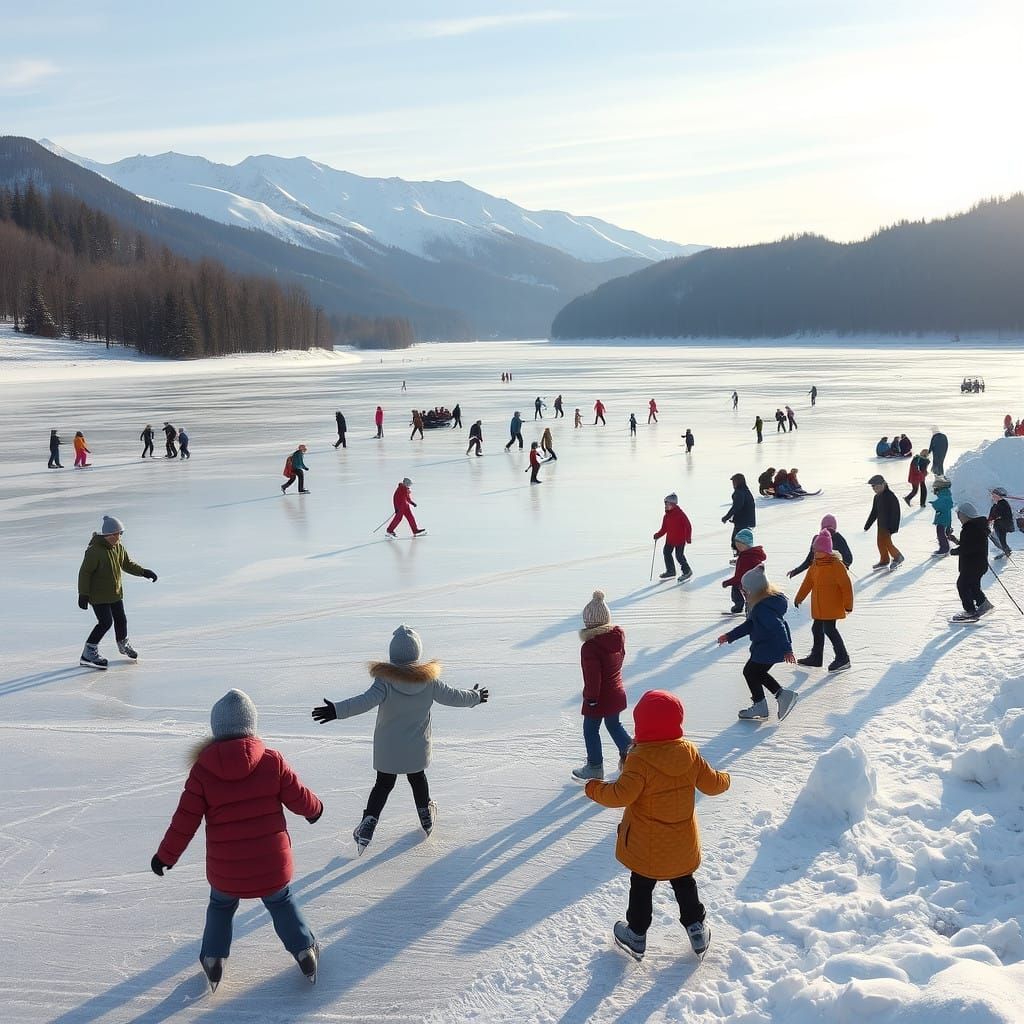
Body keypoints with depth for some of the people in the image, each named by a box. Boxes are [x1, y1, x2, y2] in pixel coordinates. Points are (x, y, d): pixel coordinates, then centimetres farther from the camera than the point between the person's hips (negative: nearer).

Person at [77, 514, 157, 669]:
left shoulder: (119, 548, 0)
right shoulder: (94, 551, -24)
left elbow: (127, 564, 16)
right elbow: (84, 572, -20)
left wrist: (144, 572, 7)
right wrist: (83, 594, -20)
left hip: (115, 592, 8)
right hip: (98, 595, -7)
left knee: (121, 619, 17)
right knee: (106, 622, -13)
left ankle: (123, 644, 43)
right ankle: (89, 652, -3)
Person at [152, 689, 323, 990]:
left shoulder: (202, 768, -11)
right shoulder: (272, 761, -11)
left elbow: (185, 820, -6)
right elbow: (300, 799, -2)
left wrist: (165, 855, 8)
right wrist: (315, 808, 21)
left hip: (225, 869, 0)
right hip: (272, 865, 0)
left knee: (221, 907, 29)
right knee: (282, 903, 27)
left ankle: (213, 961, 33)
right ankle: (305, 952, 31)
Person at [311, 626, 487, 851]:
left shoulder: (385, 679, -20)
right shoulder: (428, 678, -11)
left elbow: (366, 701, -34)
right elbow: (452, 697, 1)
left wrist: (337, 710, -40)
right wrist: (475, 697, 19)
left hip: (387, 748, -2)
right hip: (417, 748, 2)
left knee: (384, 784, 13)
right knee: (417, 778, 25)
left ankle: (369, 822, -1)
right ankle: (426, 818, 41)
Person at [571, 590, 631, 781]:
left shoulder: (590, 647, -28)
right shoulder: (619, 635, -9)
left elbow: (592, 678, -24)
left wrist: (590, 698, -12)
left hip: (598, 698, -6)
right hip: (617, 693, 6)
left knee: (591, 730, 14)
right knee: (614, 725, 26)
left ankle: (595, 768, 26)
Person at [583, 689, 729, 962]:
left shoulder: (640, 760, -26)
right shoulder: (690, 753, -9)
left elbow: (622, 794, -31)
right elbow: (712, 783, 0)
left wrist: (595, 789, -14)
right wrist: (725, 780, 23)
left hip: (646, 847, -4)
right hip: (683, 847, 4)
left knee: (641, 888, 15)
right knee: (684, 884, 25)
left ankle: (636, 935, 28)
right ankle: (697, 929, 32)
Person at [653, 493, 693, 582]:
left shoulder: (680, 514, -18)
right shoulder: (666, 516, 3)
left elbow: (688, 526, -16)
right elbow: (664, 528, 9)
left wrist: (688, 538, -18)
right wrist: (658, 535, -4)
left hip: (680, 540, -8)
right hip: (669, 539, 8)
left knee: (679, 556, -5)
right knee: (666, 553, 14)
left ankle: (687, 571, 15)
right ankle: (670, 571, 30)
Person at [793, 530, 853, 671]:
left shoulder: (836, 564, -17)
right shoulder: (815, 564, 7)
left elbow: (846, 585, -15)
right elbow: (808, 582, 16)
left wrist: (848, 604, -14)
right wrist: (799, 598, 19)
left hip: (832, 605, -8)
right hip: (818, 605, 8)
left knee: (829, 629, -8)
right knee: (817, 629, 13)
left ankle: (843, 658, 2)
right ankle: (816, 657, 26)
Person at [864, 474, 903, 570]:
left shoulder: (890, 496, -18)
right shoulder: (877, 497, 9)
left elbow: (895, 512, -20)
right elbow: (874, 512, 18)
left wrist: (894, 527, -23)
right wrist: (867, 525, 19)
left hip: (888, 524, -9)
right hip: (881, 524, 9)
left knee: (887, 542, -7)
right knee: (880, 541, 11)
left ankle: (897, 557, 11)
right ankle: (884, 560, 23)